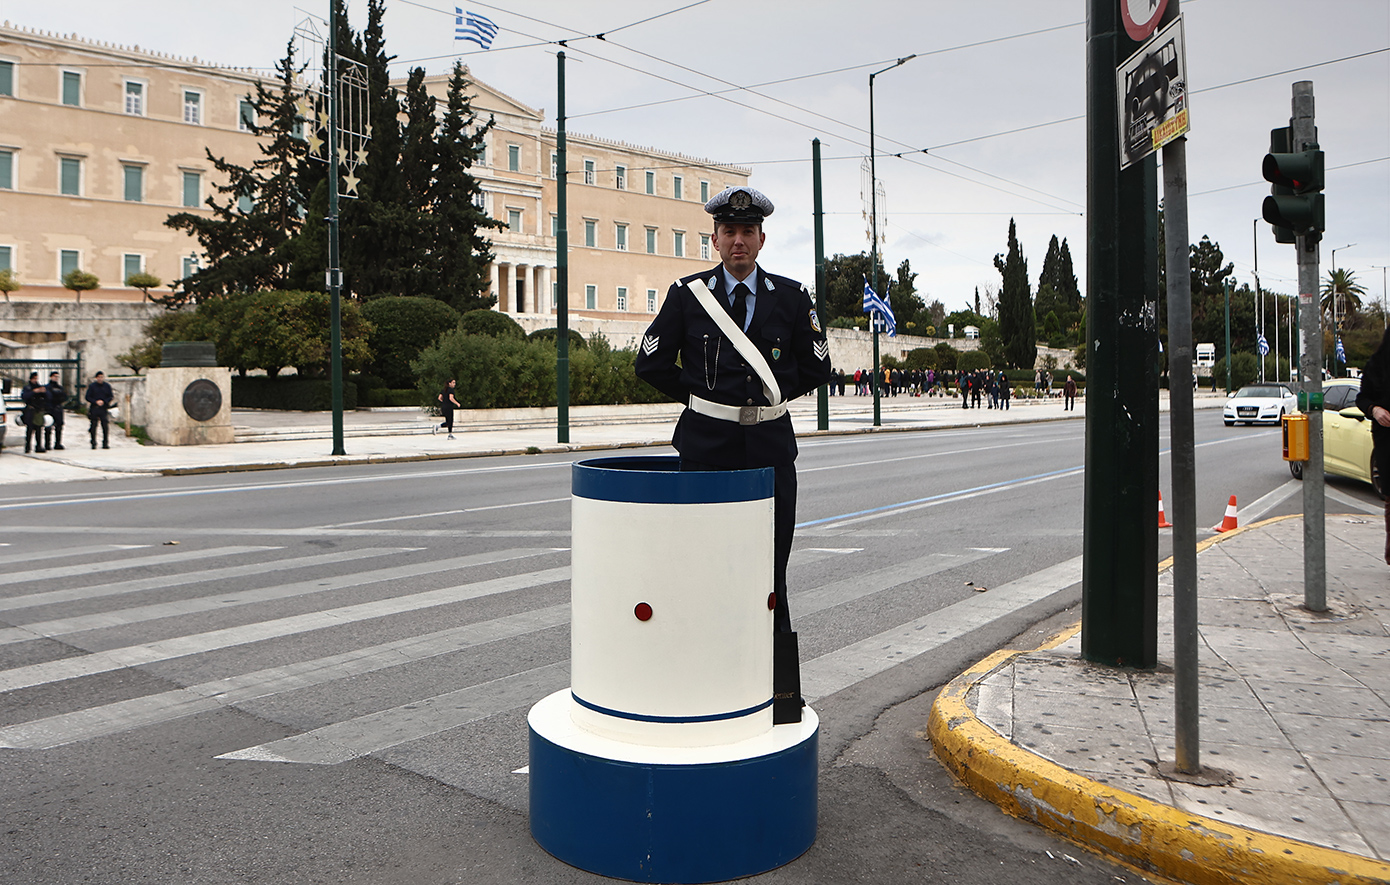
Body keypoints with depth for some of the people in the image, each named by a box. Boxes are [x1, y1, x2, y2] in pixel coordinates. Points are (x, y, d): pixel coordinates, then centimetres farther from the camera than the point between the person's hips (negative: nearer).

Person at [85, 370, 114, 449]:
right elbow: (87, 397, 4)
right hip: (94, 408, -1)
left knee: (105, 426, -6)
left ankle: (105, 443, 0)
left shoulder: (107, 386, 8)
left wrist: (103, 401, -8)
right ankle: (93, 443, 7)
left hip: (104, 408, 1)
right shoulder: (92, 386, 4)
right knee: (93, 426, -1)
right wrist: (96, 402, -10)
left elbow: (110, 396, 9)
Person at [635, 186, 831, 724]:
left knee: (770, 557, 5)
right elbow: (651, 362, 6)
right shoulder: (687, 294, 2)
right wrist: (699, 395, 5)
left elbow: (817, 367, 11)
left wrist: (770, 396, 7)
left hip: (771, 442, 1)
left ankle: (774, 675, 16)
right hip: (706, 442, 0)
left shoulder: (791, 297, 5)